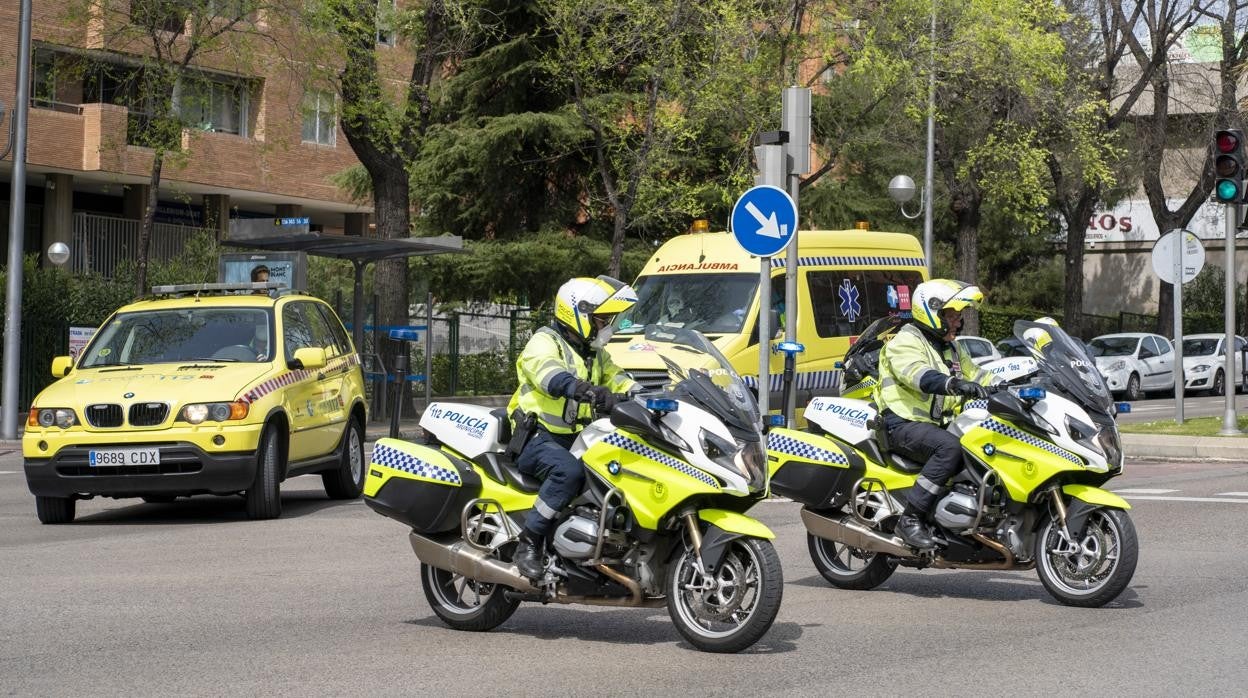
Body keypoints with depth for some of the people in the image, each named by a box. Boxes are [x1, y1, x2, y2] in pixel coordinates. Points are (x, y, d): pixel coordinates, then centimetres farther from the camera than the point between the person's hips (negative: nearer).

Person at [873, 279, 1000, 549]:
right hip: (904, 424, -9)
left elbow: (975, 374, 21)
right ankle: (911, 518, -34)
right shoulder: (905, 341, -7)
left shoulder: (949, 349, 24)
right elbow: (917, 374, -27)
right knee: (950, 447, -35)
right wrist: (954, 384, -44)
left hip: (938, 425, 9)